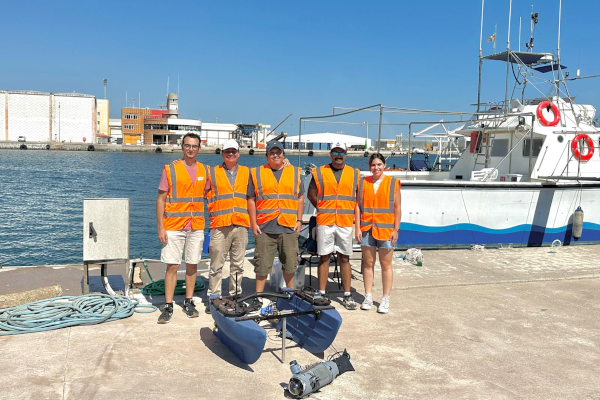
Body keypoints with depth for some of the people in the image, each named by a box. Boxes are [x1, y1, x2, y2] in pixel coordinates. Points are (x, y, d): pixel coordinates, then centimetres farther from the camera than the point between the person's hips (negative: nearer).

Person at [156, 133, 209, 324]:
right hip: (173, 226, -3)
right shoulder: (170, 169, -2)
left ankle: (189, 303, 21)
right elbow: (161, 199, -3)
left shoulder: (205, 170, 8)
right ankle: (168, 307, 7)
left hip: (196, 227, 3)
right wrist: (160, 227, -9)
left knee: (192, 265, 9)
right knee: (172, 266, -2)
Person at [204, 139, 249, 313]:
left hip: (241, 225, 2)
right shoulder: (212, 173, 8)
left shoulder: (247, 172, 14)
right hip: (220, 226, -2)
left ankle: (235, 296, 17)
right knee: (216, 265, -2)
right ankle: (213, 298, 6)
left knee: (238, 264, 8)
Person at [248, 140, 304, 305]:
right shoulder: (257, 173, 8)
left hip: (289, 228, 2)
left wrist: (299, 220, 6)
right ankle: (258, 296, 13)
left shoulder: (295, 172, 13)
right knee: (262, 265, 1)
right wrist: (253, 223, -2)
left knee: (290, 264, 8)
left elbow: (300, 198, 14)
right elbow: (251, 199, 6)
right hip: (264, 228, -1)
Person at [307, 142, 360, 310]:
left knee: (344, 258, 5)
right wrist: (323, 209, 5)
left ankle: (347, 295, 12)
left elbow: (358, 199, 11)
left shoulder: (354, 174, 10)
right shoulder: (319, 172, 6)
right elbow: (311, 195, 12)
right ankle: (321, 294, 12)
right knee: (324, 257, 3)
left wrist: (358, 222, 4)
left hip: (345, 222, 1)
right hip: (324, 222, -1)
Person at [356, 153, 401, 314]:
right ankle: (368, 297, 18)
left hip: (386, 230, -2)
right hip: (367, 229, 2)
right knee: (368, 263, 8)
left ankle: (386, 299, 13)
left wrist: (396, 229, -5)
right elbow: (358, 206, 5)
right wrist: (357, 228, -2)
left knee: (386, 265, 4)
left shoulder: (393, 183, 2)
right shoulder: (363, 182, 7)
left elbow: (397, 208, 1)